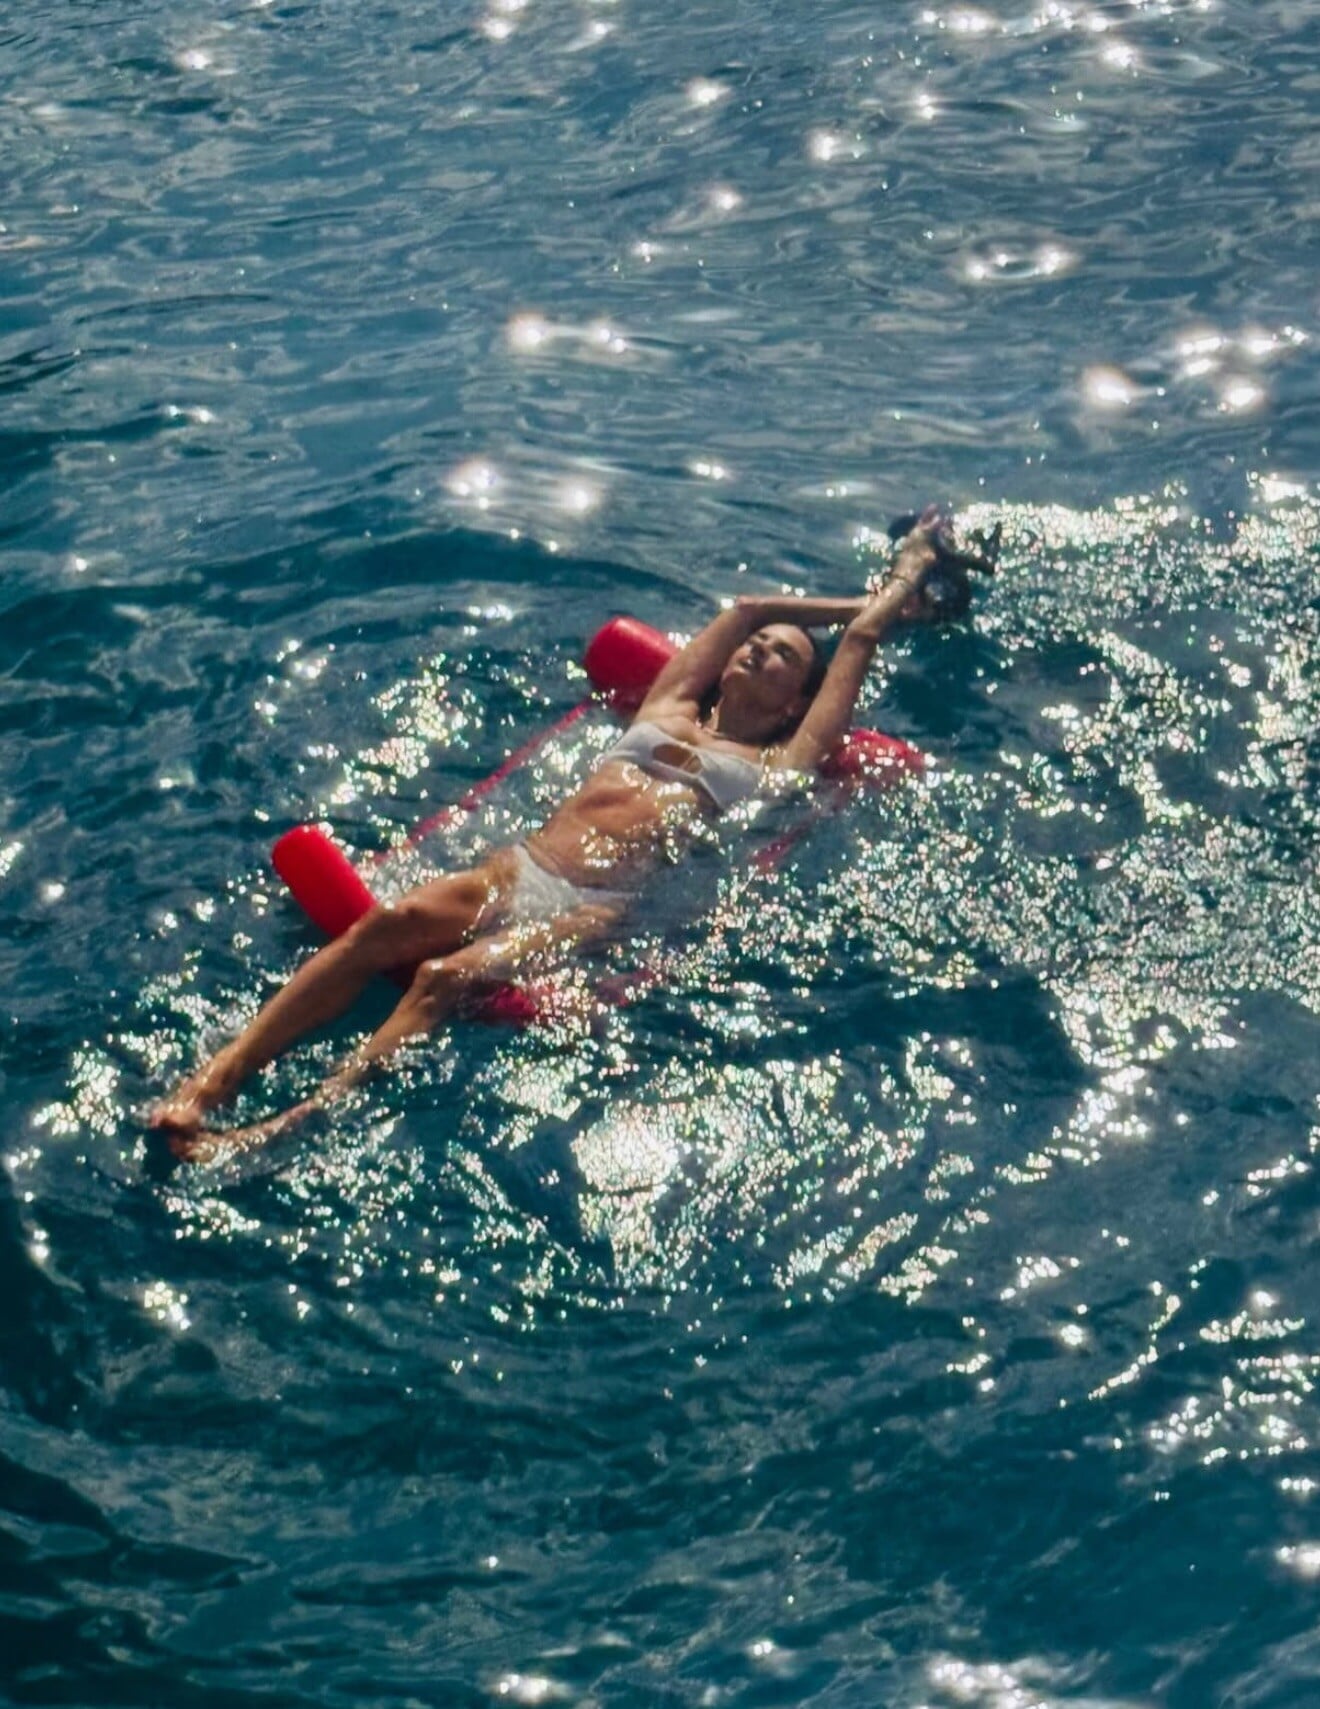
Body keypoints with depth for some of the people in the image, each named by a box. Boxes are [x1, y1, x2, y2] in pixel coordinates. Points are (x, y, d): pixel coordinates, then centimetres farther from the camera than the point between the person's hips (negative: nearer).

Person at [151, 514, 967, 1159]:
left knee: (446, 978, -32)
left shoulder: (774, 767, 16)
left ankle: (286, 1129, -43)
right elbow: (747, 607, 38)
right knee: (389, 922, -27)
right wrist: (871, 598, 48)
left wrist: (901, 583, 36)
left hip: (595, 912, -4)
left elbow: (860, 639, 20)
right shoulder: (665, 710, 29)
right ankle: (214, 1078, -34)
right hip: (515, 869, 4)